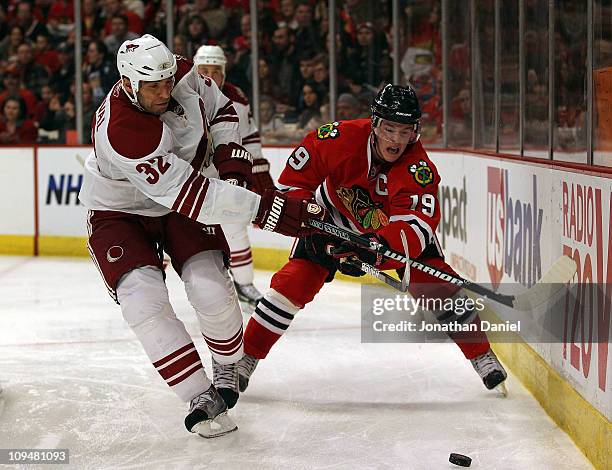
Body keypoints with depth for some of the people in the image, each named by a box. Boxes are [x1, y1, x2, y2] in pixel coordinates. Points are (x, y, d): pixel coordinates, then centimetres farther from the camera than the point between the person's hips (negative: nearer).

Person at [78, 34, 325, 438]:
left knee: (211, 291, -13)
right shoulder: (120, 132, -37)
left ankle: (228, 368, 17)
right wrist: (265, 209, -39)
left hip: (182, 201, 4)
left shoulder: (185, 75, -18)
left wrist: (230, 156, -12)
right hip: (120, 213, -4)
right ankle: (202, 398, -13)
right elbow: (189, 195, -38)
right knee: (144, 301, -23)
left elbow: (221, 109, 6)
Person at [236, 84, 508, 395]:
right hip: (334, 218, 0)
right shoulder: (340, 139, -31)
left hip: (394, 225, 0)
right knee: (295, 281, -13)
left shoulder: (419, 169, -33)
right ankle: (245, 356, 1)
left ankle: (481, 355, 5)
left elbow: (416, 225, -42)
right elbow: (295, 179, -17)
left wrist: (378, 248, -59)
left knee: (435, 284, -14)